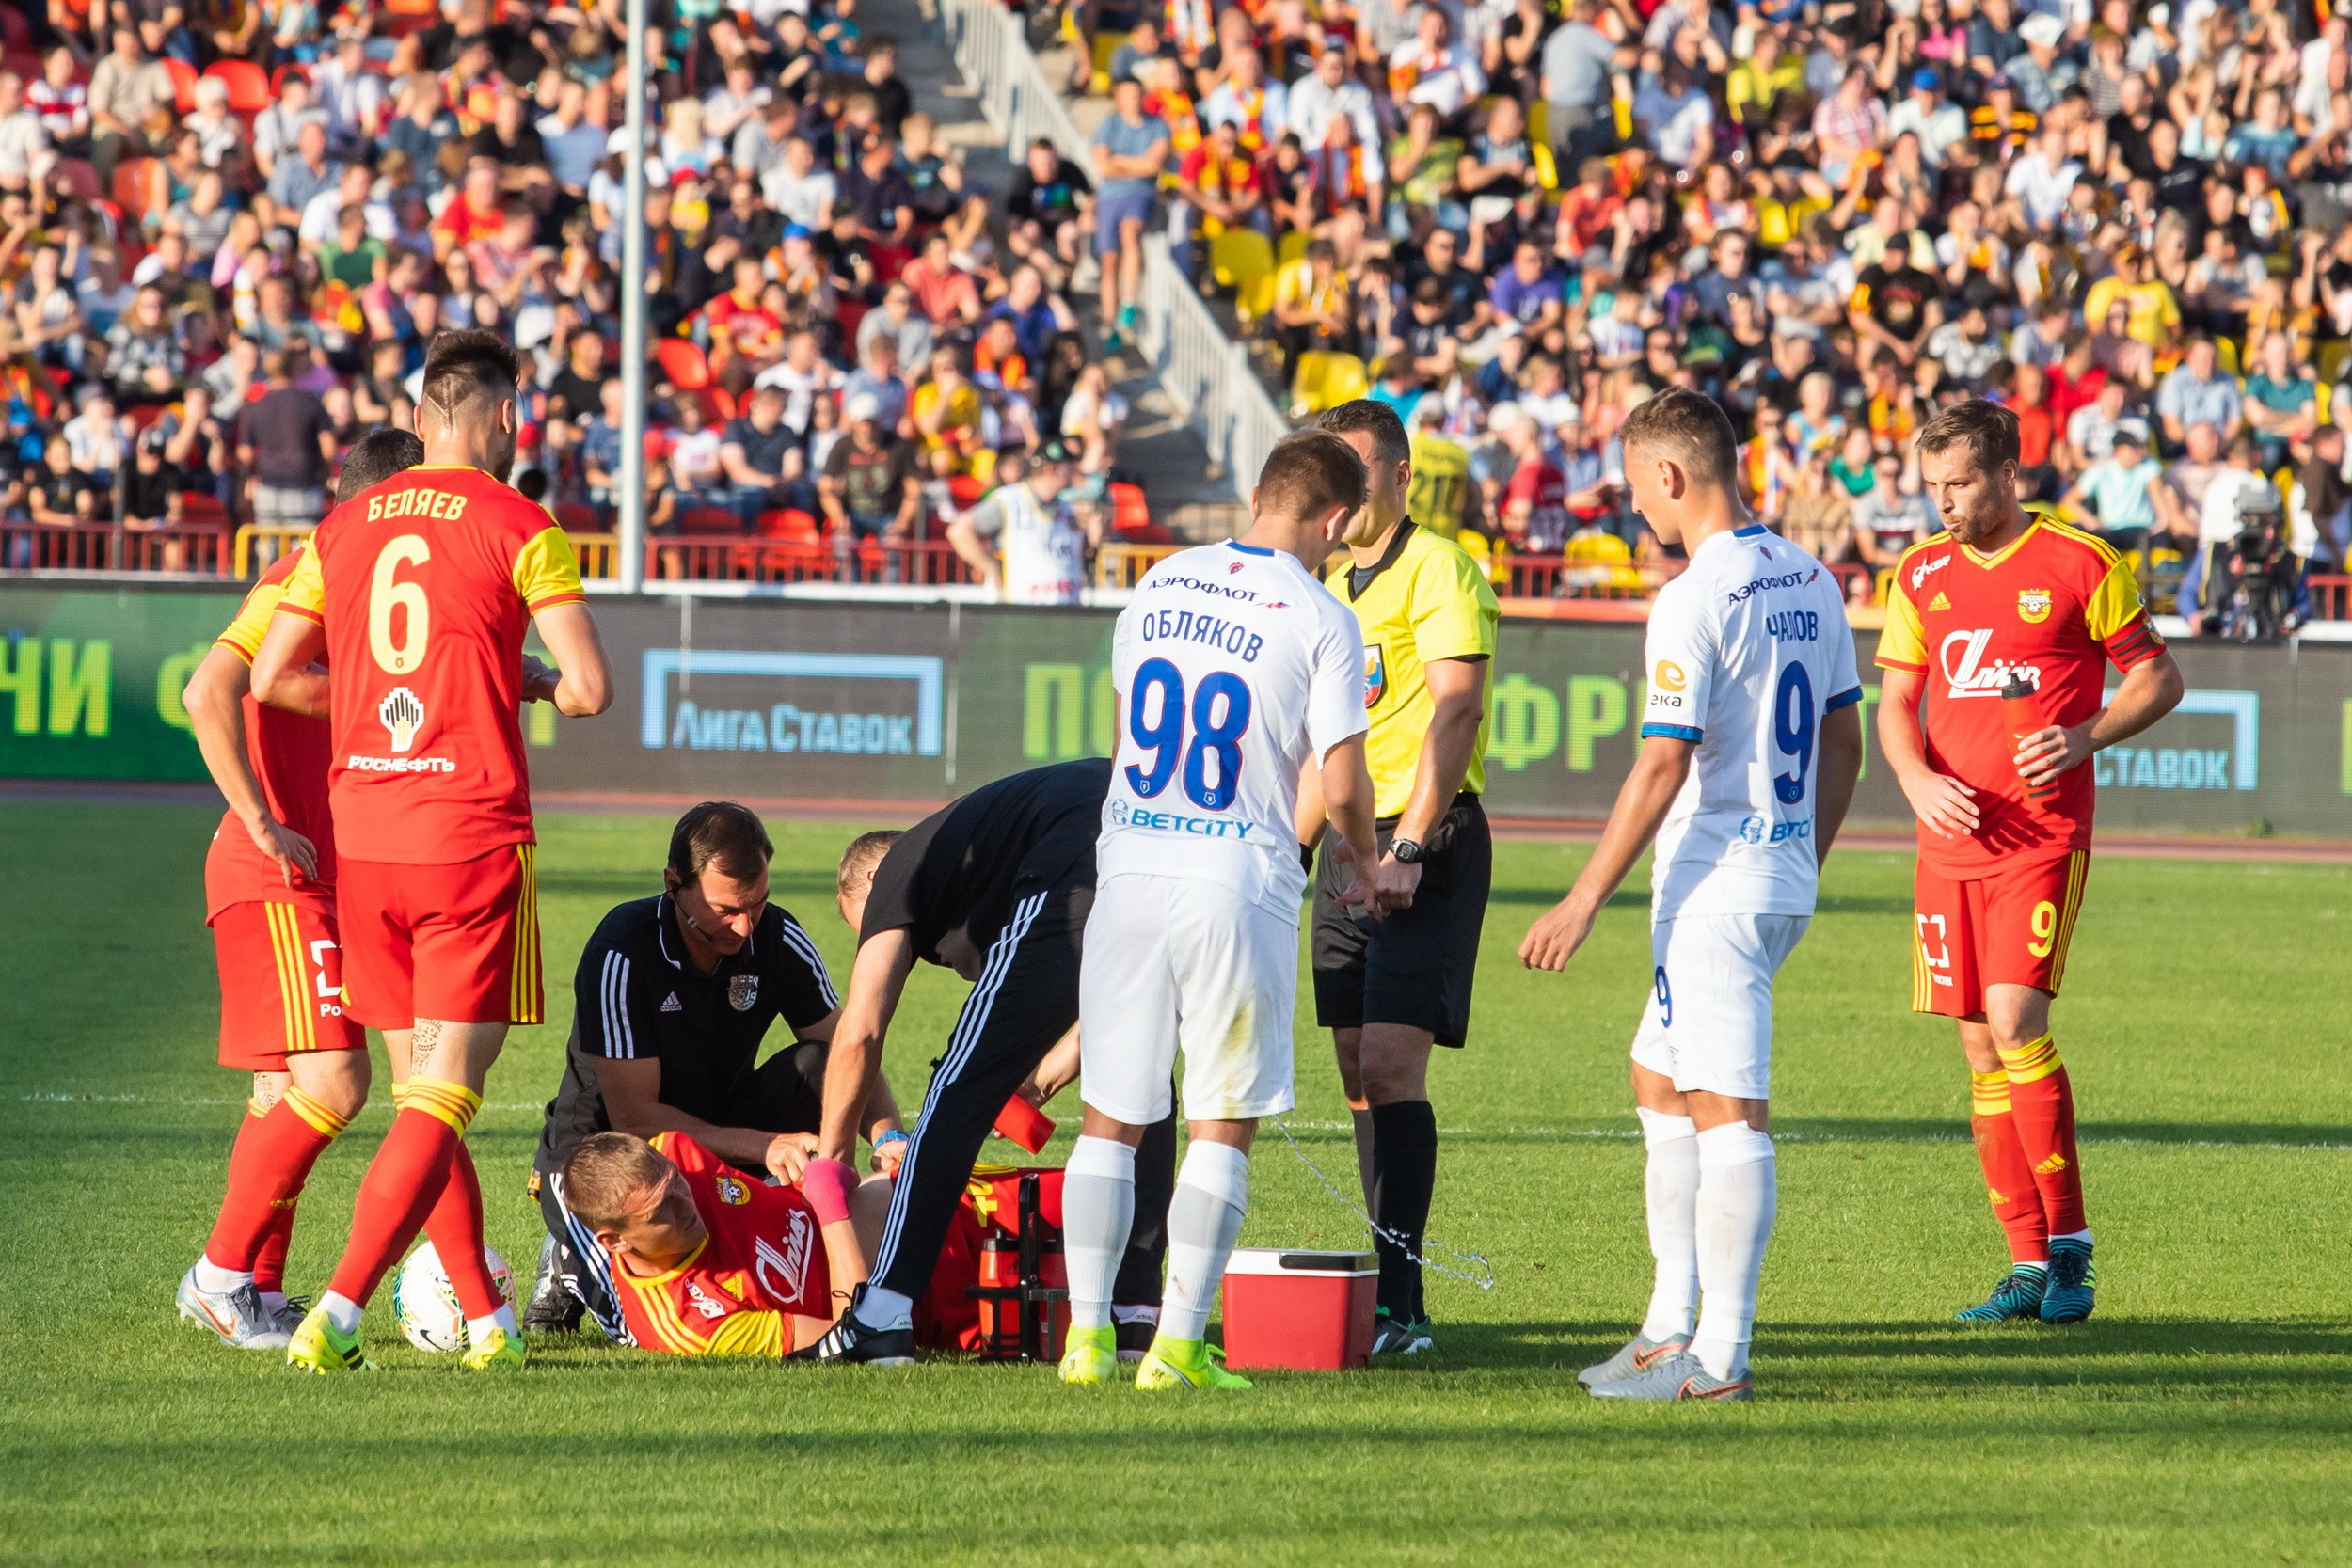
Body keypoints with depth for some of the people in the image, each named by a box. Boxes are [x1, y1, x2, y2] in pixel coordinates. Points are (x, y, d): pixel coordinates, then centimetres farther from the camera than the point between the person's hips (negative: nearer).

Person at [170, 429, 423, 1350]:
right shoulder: (303, 581, -12)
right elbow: (208, 694, -24)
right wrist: (262, 823, -21)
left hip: (325, 880, 10)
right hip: (276, 880, -10)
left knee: (286, 1094, 9)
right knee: (331, 1082, -16)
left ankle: (256, 1295, 12)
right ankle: (223, 1271, -9)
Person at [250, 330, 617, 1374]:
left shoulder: (345, 527, 8)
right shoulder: (520, 530, -5)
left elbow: (271, 677, 9)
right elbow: (590, 689, -10)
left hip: (361, 841, 5)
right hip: (473, 838, -5)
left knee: (422, 1087, 15)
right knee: (443, 1099, -4)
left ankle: (485, 1316, 18)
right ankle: (338, 1311, -18)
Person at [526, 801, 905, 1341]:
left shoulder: (779, 941, -10)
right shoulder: (620, 956, -25)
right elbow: (633, 1115, -25)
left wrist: (887, 1135, -29)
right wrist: (763, 1146, -35)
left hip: (718, 1137, 4)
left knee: (816, 1067, -21)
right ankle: (572, 1264, 10)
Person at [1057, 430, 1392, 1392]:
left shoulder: (1158, 586, 9)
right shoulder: (1319, 621, -7)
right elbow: (1340, 785, -6)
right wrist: (1367, 867, 15)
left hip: (1129, 869, 4)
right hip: (1238, 877, -4)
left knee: (1111, 1118, 10)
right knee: (1221, 1124, 6)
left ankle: (1086, 1331, 6)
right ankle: (1178, 1342, 2)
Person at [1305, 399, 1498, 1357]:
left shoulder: (1436, 569, -8)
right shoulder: (1334, 583, 18)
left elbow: (1456, 710, -16)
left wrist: (1409, 847, -22)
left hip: (1430, 844, -8)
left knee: (1390, 1062, -15)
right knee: (1359, 1073, 7)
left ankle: (1399, 1304, -17)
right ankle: (1385, 1282, 11)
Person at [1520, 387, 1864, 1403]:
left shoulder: (1695, 601, -16)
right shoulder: (1810, 583, 10)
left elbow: (1663, 765, -19)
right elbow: (1842, 742, 16)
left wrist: (1585, 898, -14)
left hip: (1715, 888, -9)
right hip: (1782, 880, 9)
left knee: (1727, 1110, -7)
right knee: (1659, 1082, 19)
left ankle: (1720, 1357, -6)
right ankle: (1672, 1327, 21)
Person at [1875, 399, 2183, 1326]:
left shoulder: (2080, 564, -3)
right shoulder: (1920, 576, 11)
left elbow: (2159, 678, 2)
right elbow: (1896, 702, 14)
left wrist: (2085, 737, -14)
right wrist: (1918, 780, -6)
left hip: (2043, 833, -5)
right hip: (1952, 837, 5)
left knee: (2014, 1021, -19)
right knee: (1980, 1047, 4)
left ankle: (2070, 1248, -11)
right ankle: (2028, 1266, 10)